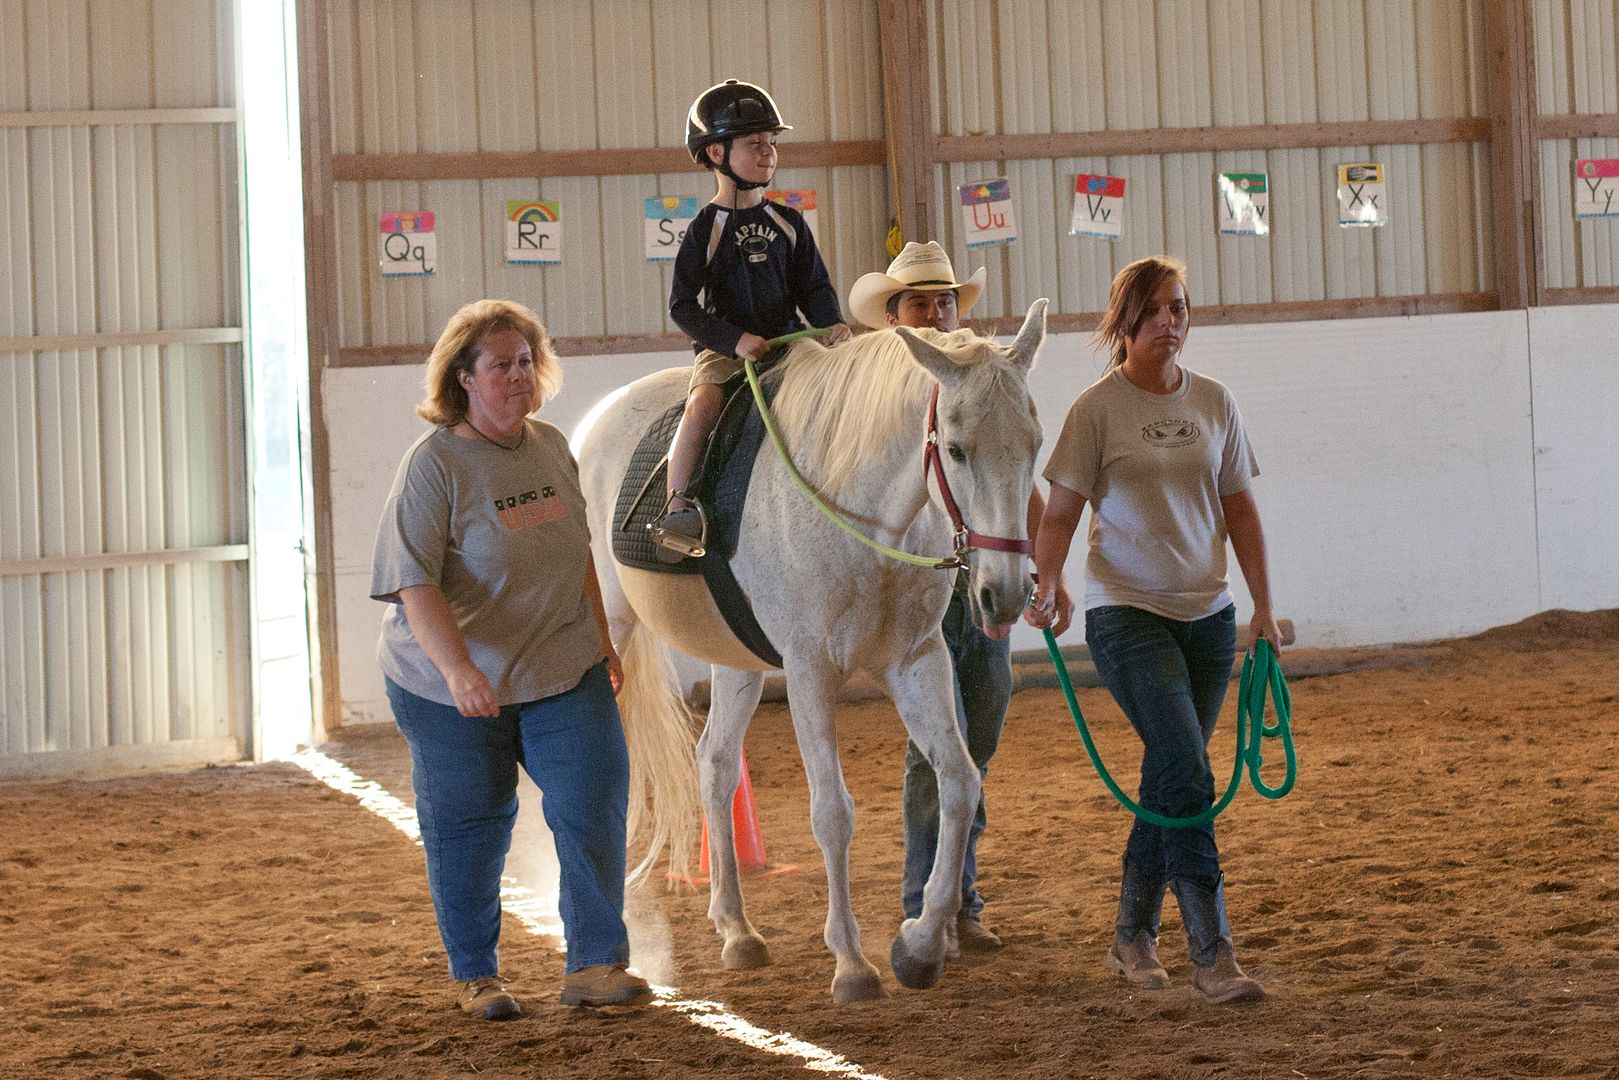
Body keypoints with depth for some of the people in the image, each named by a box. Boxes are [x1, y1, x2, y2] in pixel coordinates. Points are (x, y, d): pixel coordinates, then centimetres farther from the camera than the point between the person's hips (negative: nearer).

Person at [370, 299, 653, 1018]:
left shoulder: (551, 446, 3)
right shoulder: (434, 462, -16)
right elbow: (415, 583, -24)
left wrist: (601, 640, 20)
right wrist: (458, 669, -35)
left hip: (563, 671, 5)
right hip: (451, 684, -4)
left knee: (595, 801, -3)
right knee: (468, 829, 8)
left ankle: (596, 964, 5)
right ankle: (476, 975, 24)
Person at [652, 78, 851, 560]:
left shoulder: (787, 223, 11)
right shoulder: (705, 230, -3)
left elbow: (813, 285, 13)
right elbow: (683, 305, -7)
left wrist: (832, 324, -8)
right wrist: (733, 339, -19)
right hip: (723, 349, -4)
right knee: (703, 403, -32)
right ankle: (677, 506, -30)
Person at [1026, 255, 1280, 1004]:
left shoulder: (1213, 403, 7)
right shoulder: (1098, 409, -6)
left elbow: (1239, 509, 11)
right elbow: (1061, 511, -7)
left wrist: (1263, 606, 7)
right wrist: (1042, 589, -22)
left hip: (1208, 615, 5)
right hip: (1127, 613, -5)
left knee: (1169, 781, 11)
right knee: (1187, 775, -15)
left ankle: (1132, 935, 27)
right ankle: (1212, 956, -15)